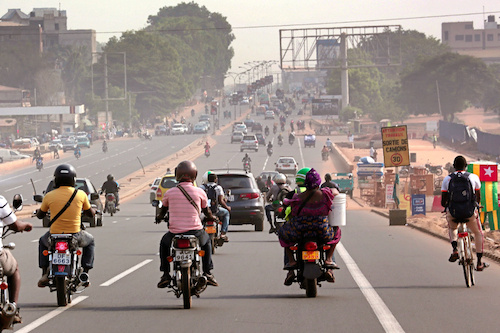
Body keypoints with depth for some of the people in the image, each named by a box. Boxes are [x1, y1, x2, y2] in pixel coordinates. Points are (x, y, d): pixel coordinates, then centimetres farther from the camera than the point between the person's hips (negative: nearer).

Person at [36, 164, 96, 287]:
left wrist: (39, 210, 34)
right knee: (90, 242, 32)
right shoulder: (80, 194, -5)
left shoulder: (49, 196, -5)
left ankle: (45, 275, 24)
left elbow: (40, 215, 10)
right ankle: (85, 273, 20)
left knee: (43, 242, 35)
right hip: (75, 235, 0)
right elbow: (91, 214, 8)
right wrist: (93, 210, 33)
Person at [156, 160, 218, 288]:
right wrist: (212, 218, 39)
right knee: (206, 241, 33)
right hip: (195, 231, 0)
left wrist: (159, 218, 43)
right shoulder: (200, 192, -2)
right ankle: (207, 273, 25)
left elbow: (163, 210, 18)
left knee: (164, 243, 33)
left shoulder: (170, 193, -1)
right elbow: (207, 211, 14)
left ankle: (165, 274, 23)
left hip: (175, 232, 0)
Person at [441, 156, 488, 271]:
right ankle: (479, 262, 22)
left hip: (452, 213, 1)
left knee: (452, 228, 35)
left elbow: (443, 202, 6)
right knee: (478, 233, 25)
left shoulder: (447, 179, 6)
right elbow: (478, 197, 19)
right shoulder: (474, 177, 6)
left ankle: (454, 249, 9)